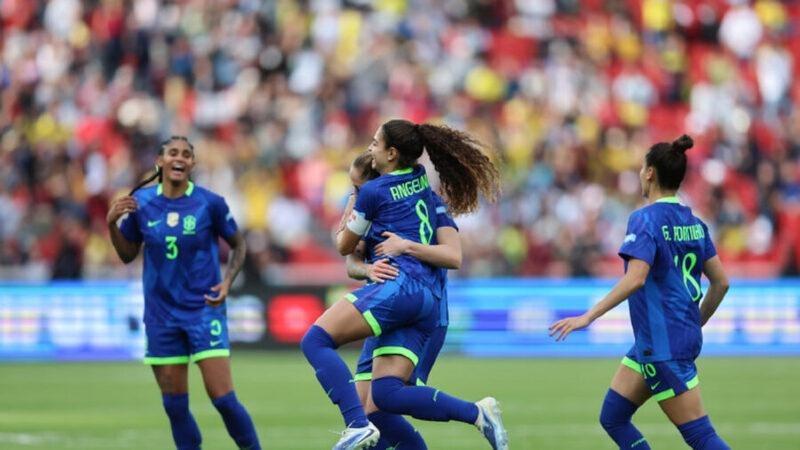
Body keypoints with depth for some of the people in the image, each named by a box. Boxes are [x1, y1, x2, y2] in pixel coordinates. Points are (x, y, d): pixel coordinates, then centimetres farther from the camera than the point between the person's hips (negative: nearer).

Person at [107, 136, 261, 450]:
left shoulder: (210, 203, -7)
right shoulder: (141, 203, 0)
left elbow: (238, 245, 6)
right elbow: (128, 254, 10)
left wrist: (227, 281, -10)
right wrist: (112, 224, -7)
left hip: (204, 309, -3)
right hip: (162, 315, 3)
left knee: (223, 397, -11)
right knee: (174, 404, 4)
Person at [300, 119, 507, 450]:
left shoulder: (373, 192, 0)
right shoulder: (421, 179, 20)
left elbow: (345, 246, 13)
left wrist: (346, 218, 34)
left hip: (399, 286, -8)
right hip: (429, 301, 8)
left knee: (316, 341, -12)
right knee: (386, 395, 2)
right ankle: (477, 413, -9)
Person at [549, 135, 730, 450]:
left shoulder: (646, 219, -13)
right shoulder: (693, 223, 10)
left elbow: (635, 279, -26)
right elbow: (721, 282, 12)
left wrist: (589, 316, -24)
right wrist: (695, 326, 25)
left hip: (664, 346, -9)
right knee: (612, 417, 12)